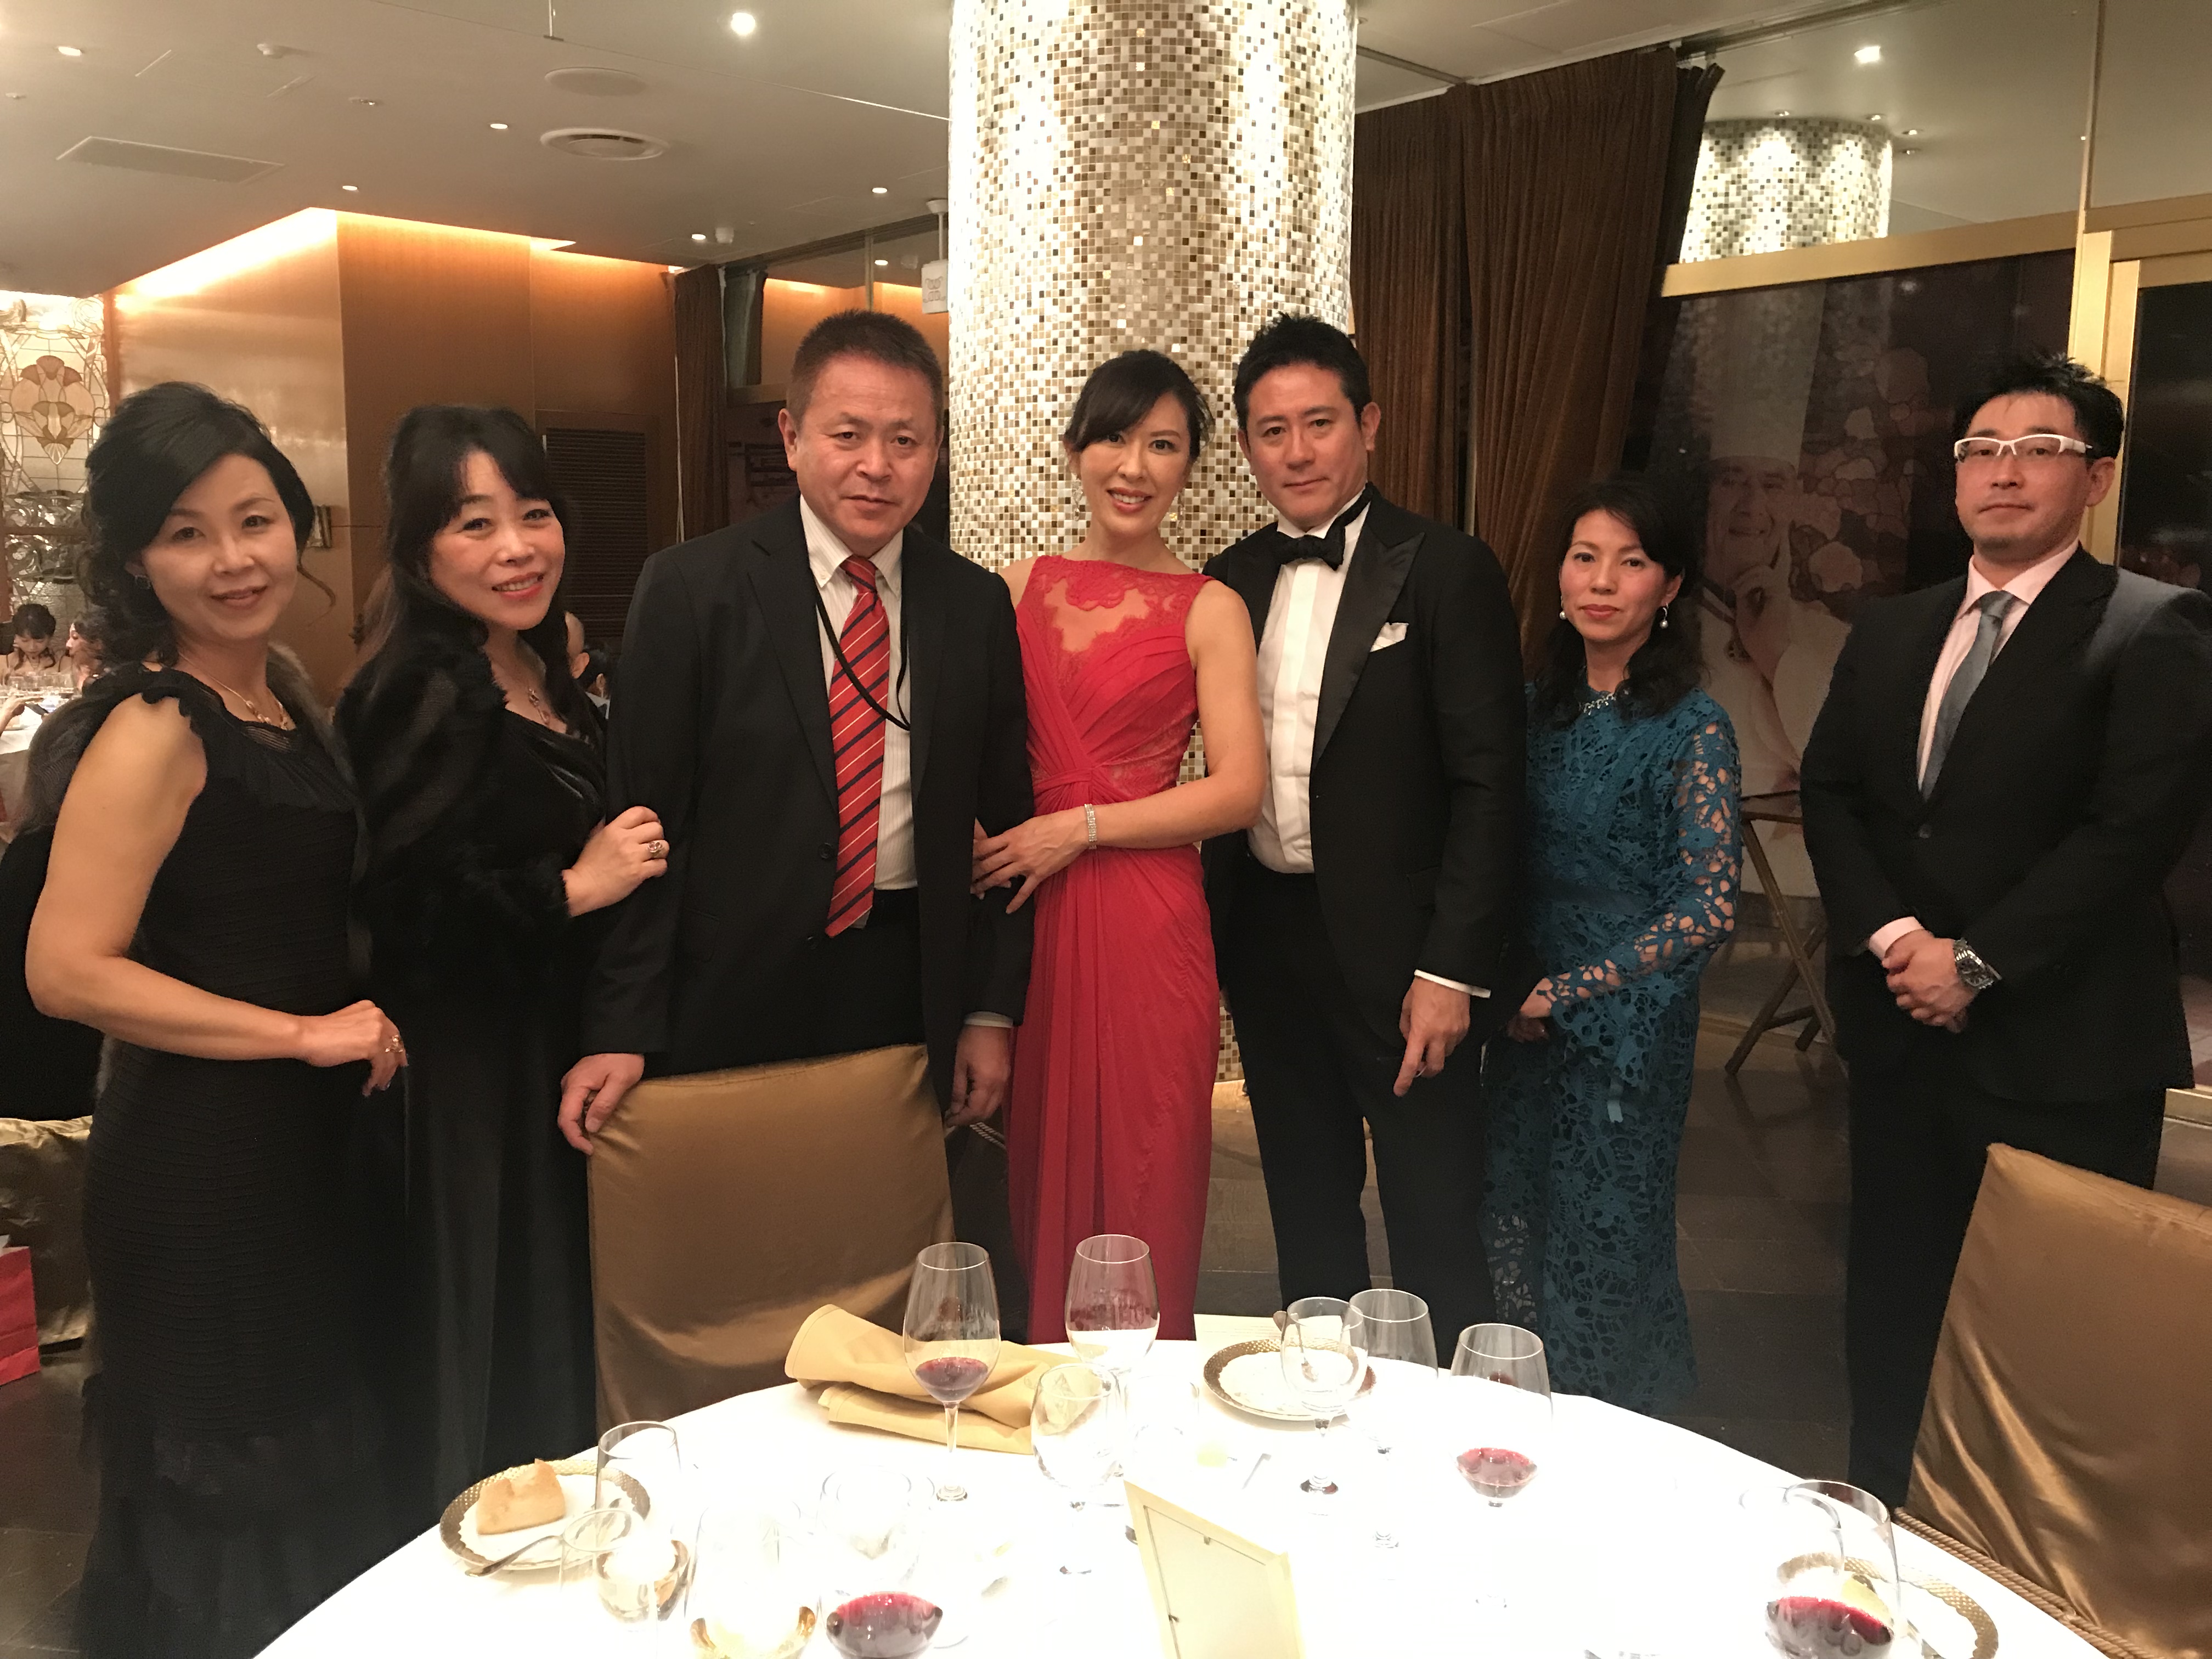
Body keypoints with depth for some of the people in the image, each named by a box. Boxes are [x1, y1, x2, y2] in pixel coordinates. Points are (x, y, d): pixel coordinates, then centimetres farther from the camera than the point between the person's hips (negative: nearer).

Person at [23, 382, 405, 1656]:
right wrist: (306, 1034, -20)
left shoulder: (288, 690, 5)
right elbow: (66, 970, -24)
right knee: (227, 1499, 11)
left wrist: (362, 1020, 4)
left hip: (305, 1138, 8)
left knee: (317, 1464, 24)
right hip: (203, 1156, -8)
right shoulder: (154, 730, -20)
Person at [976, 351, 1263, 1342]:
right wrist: (979, 844, -4)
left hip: (1147, 917, -3)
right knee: (1040, 1174, 11)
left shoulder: (1208, 610, -1)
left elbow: (1239, 789, -8)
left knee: (1142, 1179, 4)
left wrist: (1079, 829, -12)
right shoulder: (1018, 590, 9)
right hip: (1023, 915, 3)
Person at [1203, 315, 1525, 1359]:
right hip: (1267, 938, 5)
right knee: (1307, 1212, 18)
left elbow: (1488, 783, -12)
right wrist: (1214, 937, 5)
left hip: (1399, 949, -5)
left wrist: (1452, 969, -16)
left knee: (1436, 1229, 5)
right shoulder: (1233, 580, 8)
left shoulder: (1445, 572, -8)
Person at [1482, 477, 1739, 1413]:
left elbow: (1708, 910, -15)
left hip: (1625, 1029, -5)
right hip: (1525, 1019, 5)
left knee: (1602, 1241, 8)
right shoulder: (1537, 705, 4)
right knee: (1513, 1231, 13)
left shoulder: (1692, 730, -12)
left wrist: (1563, 994, -14)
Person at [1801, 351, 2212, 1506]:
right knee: (1892, 1301, 15)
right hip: (1900, 1029, 5)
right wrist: (1892, 935, -9)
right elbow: (1829, 794, 7)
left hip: (2059, 1047, -5)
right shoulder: (1890, 632, 13)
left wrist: (1975, 963, -16)